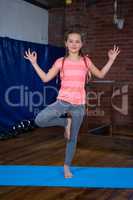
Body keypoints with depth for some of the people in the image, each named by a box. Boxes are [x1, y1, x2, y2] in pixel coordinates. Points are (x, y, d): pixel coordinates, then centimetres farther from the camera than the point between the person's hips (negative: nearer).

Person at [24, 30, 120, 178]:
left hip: (79, 105, 1)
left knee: (73, 138, 8)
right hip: (62, 101, 0)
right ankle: (66, 122, 1)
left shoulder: (86, 61, 4)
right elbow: (45, 78, 2)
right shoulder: (61, 62, 0)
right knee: (39, 120, -23)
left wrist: (111, 60, 10)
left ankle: (67, 166, 28)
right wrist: (34, 63, -3)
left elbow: (100, 74, 16)